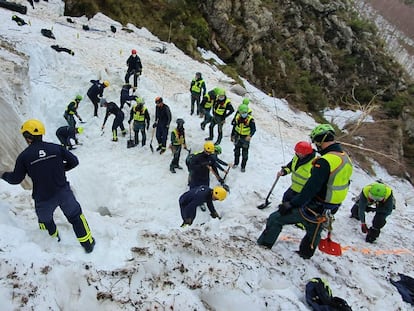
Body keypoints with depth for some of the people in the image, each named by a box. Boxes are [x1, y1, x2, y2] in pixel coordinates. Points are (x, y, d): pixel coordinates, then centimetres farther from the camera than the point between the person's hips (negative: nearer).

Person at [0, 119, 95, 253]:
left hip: (43, 199, -1)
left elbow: (16, 179, 1)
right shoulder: (56, 148, -5)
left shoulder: (24, 156, -9)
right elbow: (74, 161, 2)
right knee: (76, 216, 15)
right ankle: (88, 244, 19)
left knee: (45, 220, 28)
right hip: (63, 192, 1)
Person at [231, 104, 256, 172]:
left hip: (246, 138, -3)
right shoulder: (237, 117, -9)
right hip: (238, 137, 4)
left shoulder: (250, 119, -21)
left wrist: (250, 136, -47)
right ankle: (236, 163, 41)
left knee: (245, 153, 5)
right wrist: (232, 136, 10)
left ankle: (243, 166, 22)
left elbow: (253, 129, -29)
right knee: (236, 151, 19)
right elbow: (234, 127, 5)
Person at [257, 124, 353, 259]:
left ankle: (264, 243, 21)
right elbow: (344, 185, 15)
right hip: (328, 211, 9)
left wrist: (292, 204, -21)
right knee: (314, 232, 32)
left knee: (275, 218, 5)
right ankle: (306, 253, 54)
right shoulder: (346, 158, 3)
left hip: (313, 208, -8)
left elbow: (311, 188, -29)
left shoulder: (325, 161, -27)